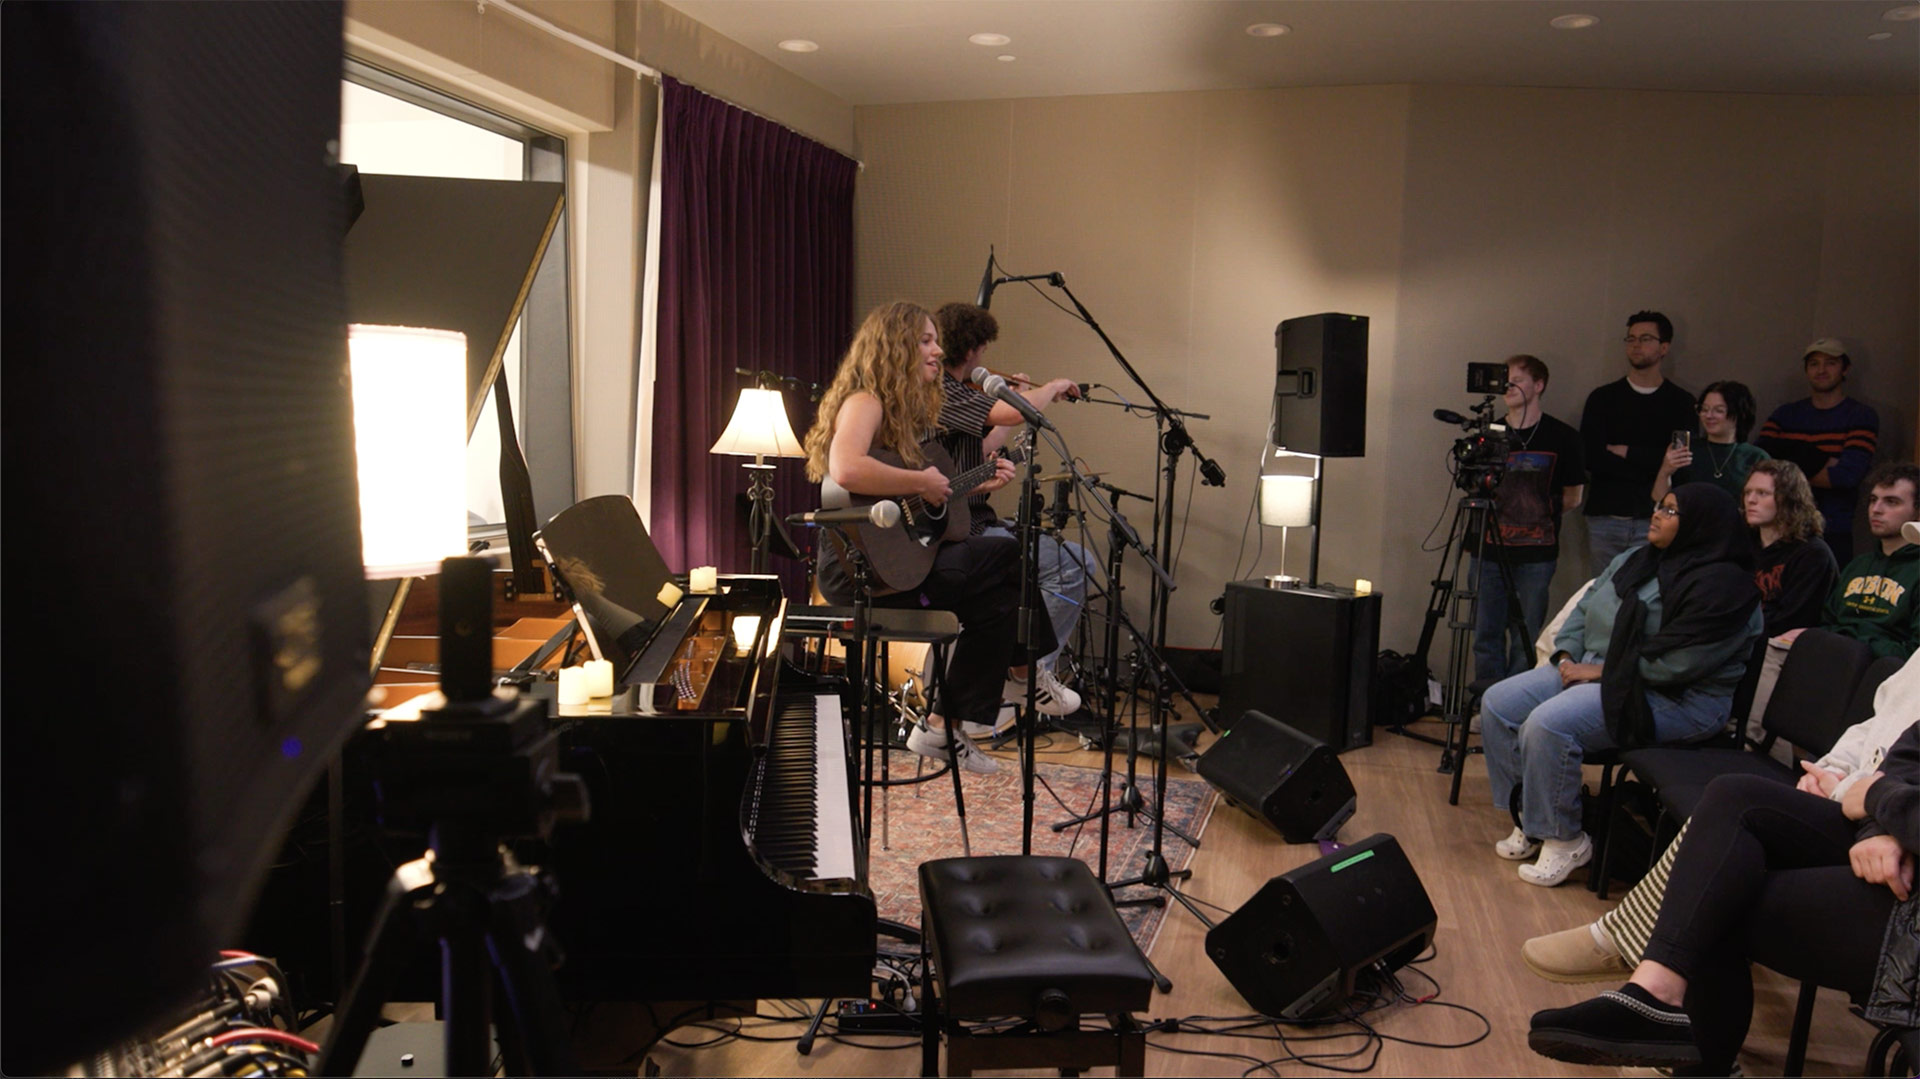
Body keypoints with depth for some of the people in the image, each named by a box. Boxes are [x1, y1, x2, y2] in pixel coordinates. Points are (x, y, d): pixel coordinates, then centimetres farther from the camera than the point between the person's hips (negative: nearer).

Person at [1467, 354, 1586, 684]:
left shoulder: (1561, 437, 2)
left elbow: (1572, 497, 7)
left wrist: (1538, 511, 3)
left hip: (1535, 552, -2)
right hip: (1489, 548, 3)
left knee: (1526, 638, 1)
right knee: (1486, 633, 5)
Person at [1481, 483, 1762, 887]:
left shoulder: (1721, 584, -15)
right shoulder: (1635, 560, 14)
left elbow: (1673, 664, -23)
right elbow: (1585, 609, 18)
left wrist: (1598, 671, -17)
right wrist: (1567, 657, -1)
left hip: (1675, 699, -10)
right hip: (1590, 668, 10)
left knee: (1548, 724, -30)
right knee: (1498, 704, -4)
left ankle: (1564, 840, -11)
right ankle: (1530, 820, 8)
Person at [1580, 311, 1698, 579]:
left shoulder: (1681, 402, 7)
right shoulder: (1603, 398, 9)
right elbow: (1590, 457, -4)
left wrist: (1625, 452, -4)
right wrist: (1650, 462, -6)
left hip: (1654, 520, -1)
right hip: (1604, 516, 1)